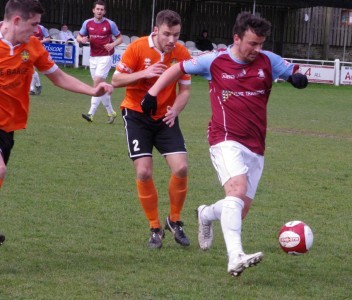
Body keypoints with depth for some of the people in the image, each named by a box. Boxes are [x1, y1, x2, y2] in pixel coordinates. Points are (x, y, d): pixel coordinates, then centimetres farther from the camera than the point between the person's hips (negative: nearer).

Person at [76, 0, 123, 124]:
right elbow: (79, 37, 12)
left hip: (105, 57, -5)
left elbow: (120, 38, 3)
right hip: (93, 58, 5)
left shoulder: (110, 24, -6)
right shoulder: (87, 23, 3)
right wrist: (82, 39, -12)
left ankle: (91, 114, -20)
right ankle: (111, 112, 23)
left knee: (97, 82, -16)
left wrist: (113, 44, -17)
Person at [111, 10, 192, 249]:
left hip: (165, 118, 2)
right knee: (144, 172, -12)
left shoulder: (182, 54, -7)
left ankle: (175, 221, 11)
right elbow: (116, 80, -10)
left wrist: (175, 110, -19)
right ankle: (155, 228, 7)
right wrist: (144, 73, -25)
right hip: (137, 115, -2)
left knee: (181, 168, -13)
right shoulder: (137, 48, -13)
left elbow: (185, 90, 1)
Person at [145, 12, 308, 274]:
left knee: (240, 210, 8)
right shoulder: (215, 61, -3)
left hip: (255, 147, 5)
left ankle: (206, 214, 44)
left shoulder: (268, 61, 3)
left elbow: (295, 73, 15)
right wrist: (153, 92, 4)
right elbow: (178, 69, 11)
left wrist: (298, 78, -10)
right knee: (237, 190, -29)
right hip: (227, 141, -5)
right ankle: (235, 258, -40)